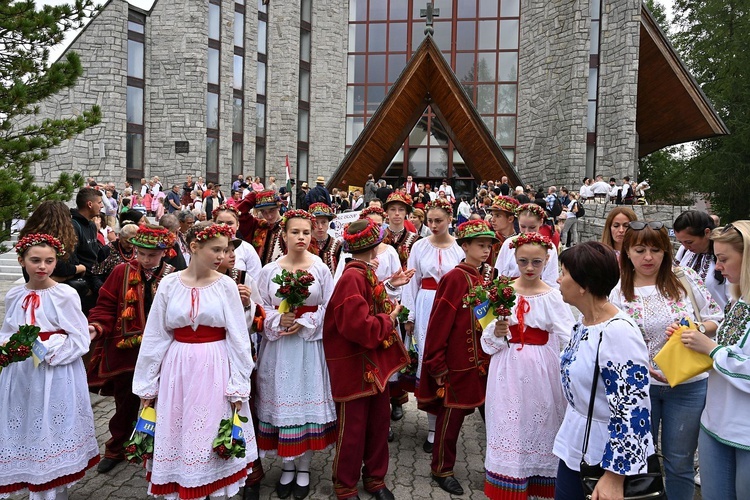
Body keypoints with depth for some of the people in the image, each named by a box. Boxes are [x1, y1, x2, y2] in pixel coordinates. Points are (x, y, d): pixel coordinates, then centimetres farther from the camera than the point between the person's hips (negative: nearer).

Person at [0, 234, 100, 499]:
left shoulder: (65, 294, -10)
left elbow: (80, 340, -11)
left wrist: (44, 349, -21)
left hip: (55, 376, -5)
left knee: (50, 433, 2)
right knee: (26, 432, 11)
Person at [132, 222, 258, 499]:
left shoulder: (226, 285, -5)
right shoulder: (169, 284, -2)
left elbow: (238, 338, -4)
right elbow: (155, 337, 3)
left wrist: (238, 386, -6)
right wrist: (146, 385, 5)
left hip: (216, 369, -1)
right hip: (178, 368, 1)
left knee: (214, 438, 6)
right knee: (178, 436, 10)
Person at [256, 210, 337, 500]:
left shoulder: (321, 269, -2)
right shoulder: (269, 271, 2)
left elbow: (329, 307, -2)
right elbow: (261, 308, 3)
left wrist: (304, 323, -14)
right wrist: (279, 320, -15)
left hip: (310, 344, -1)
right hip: (278, 345, 1)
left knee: (308, 400, 4)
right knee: (282, 402, 6)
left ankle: (304, 468, 21)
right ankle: (287, 466, 24)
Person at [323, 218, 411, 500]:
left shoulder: (366, 274, 6)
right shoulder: (352, 278, -24)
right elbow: (358, 326, -29)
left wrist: (389, 287, 11)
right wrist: (388, 321, -14)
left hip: (376, 361, 9)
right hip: (353, 365, -9)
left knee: (379, 421, 18)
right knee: (352, 427, 8)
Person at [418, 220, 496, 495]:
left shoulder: (489, 276, 5)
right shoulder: (454, 279, -16)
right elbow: (439, 324, -16)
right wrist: (437, 364, -14)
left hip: (486, 359, 6)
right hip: (459, 363, -6)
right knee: (452, 416, 9)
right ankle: (442, 470, 27)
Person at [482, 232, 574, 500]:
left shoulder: (554, 297, -4)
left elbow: (569, 341, -11)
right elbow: (489, 341, 2)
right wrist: (497, 332, -19)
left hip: (541, 372, -1)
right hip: (509, 371, 1)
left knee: (538, 426, 8)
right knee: (508, 427, 5)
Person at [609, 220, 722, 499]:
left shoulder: (686, 279, -4)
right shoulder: (618, 292, -5)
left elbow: (717, 320, 2)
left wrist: (696, 329, -18)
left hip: (688, 385, 0)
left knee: (679, 462, 13)